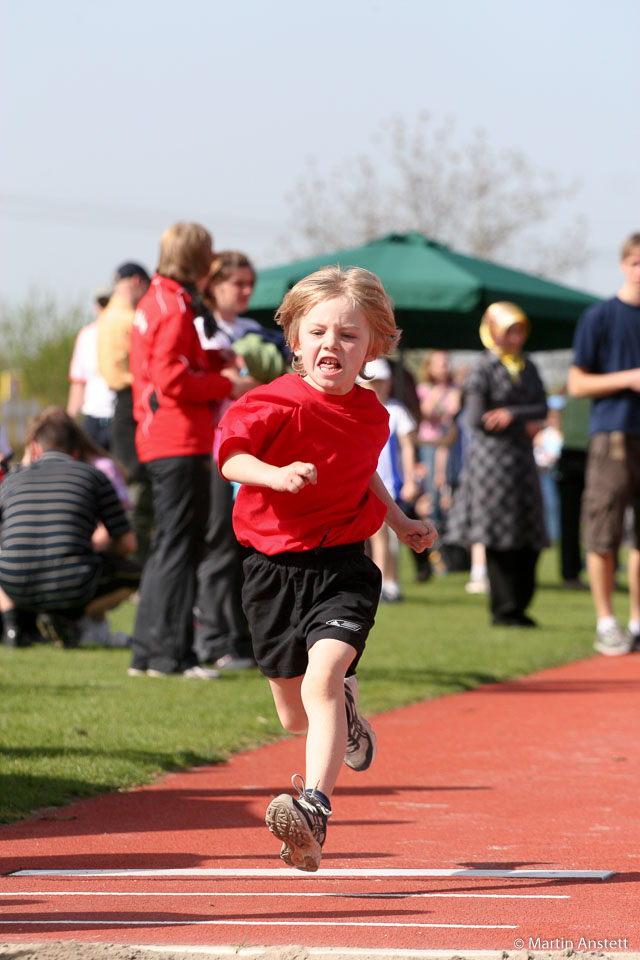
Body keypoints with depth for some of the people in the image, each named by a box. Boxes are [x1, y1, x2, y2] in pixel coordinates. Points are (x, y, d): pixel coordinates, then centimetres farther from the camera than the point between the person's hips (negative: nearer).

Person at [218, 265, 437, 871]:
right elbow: (230, 453, -26)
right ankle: (345, 707, 49)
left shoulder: (370, 416, 4)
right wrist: (276, 473, -43)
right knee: (295, 717, 13)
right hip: (273, 569, 0)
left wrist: (400, 523, 22)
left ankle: (314, 807, -34)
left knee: (321, 680, -25)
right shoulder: (278, 404, -11)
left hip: (342, 568, 0)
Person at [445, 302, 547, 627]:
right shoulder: (484, 369, -5)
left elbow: (541, 408, 5)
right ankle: (503, 609, 1)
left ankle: (519, 606, 12)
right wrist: (525, 426, -6)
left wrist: (512, 414, -14)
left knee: (530, 539, 4)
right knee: (500, 539, -5)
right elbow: (476, 419, -11)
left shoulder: (528, 368, 14)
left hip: (522, 459, 6)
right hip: (492, 459, -6)